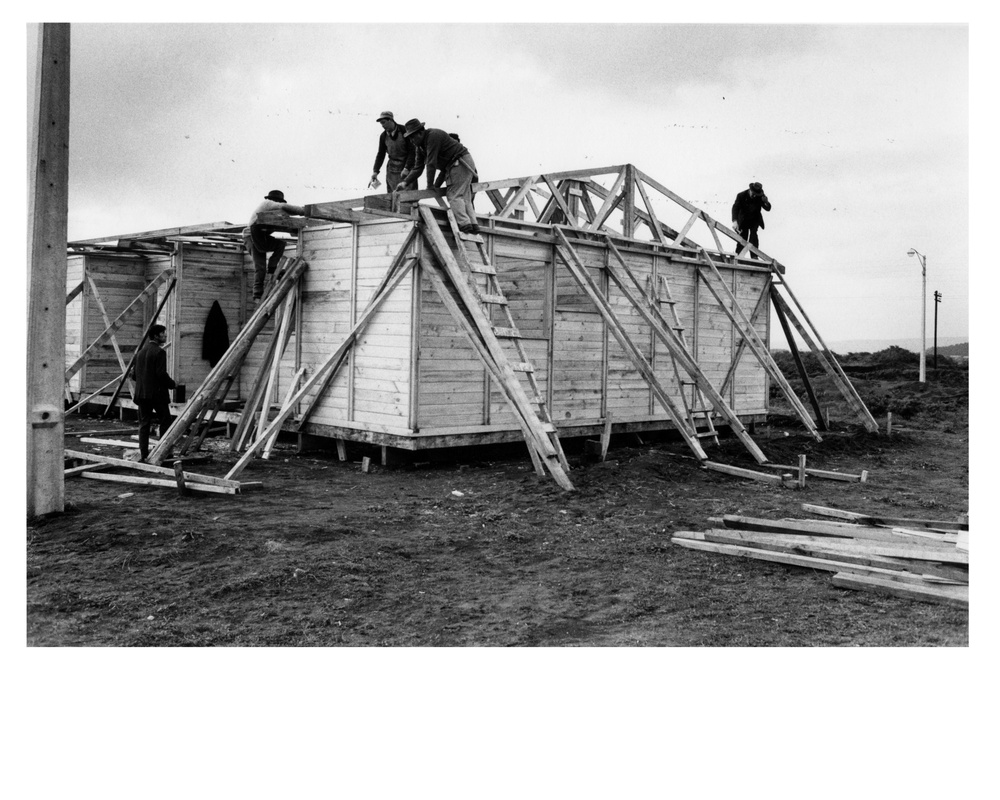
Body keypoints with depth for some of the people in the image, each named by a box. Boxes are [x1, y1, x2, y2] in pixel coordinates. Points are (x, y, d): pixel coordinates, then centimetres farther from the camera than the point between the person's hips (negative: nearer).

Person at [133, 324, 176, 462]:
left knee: (144, 423, 7)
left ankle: (143, 453, 5)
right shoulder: (159, 352, -11)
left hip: (142, 393, 7)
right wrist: (172, 384, -4)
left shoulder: (140, 352, 12)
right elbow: (161, 374, -18)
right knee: (165, 421, 2)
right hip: (157, 393, -7)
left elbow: (134, 374, 14)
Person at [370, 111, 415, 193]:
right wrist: (375, 171, -1)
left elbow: (412, 151, -11)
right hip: (392, 167, 4)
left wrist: (407, 168, -19)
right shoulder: (383, 136, 1)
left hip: (407, 165, -4)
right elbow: (381, 154, 8)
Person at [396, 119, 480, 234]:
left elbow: (431, 163, -21)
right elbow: (418, 168, 12)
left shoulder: (433, 136, -19)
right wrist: (406, 182, 0)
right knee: (464, 197, 8)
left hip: (461, 163, -10)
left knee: (454, 195, -16)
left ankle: (464, 224, -22)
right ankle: (473, 224, 6)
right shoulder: (420, 146, 12)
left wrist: (430, 184, -16)